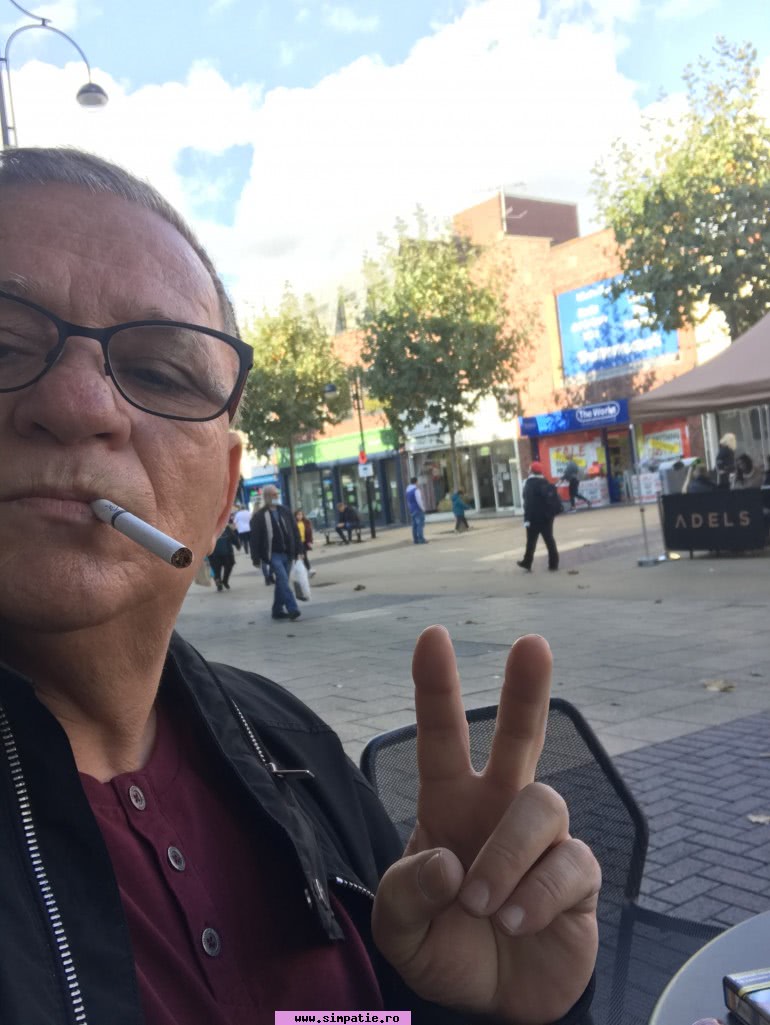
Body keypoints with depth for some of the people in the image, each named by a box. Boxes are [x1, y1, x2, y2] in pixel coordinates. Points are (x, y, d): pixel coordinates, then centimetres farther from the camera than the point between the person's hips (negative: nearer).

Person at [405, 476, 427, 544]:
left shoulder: (408, 490, 11)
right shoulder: (416, 490, -15)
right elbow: (419, 500, -19)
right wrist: (423, 508, -11)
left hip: (411, 510, 8)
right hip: (418, 510, -8)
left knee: (414, 525, 9)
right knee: (420, 524, -8)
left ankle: (416, 540, 9)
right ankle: (421, 539, -13)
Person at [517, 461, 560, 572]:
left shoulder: (530, 485, -12)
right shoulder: (547, 484, 9)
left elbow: (528, 503, -19)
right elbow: (556, 500, 11)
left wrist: (527, 518, -18)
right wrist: (551, 513, 16)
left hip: (534, 518, -6)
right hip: (547, 517, 6)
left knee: (531, 541, 4)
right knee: (549, 540, 8)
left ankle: (527, 563, 12)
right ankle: (553, 564, 7)